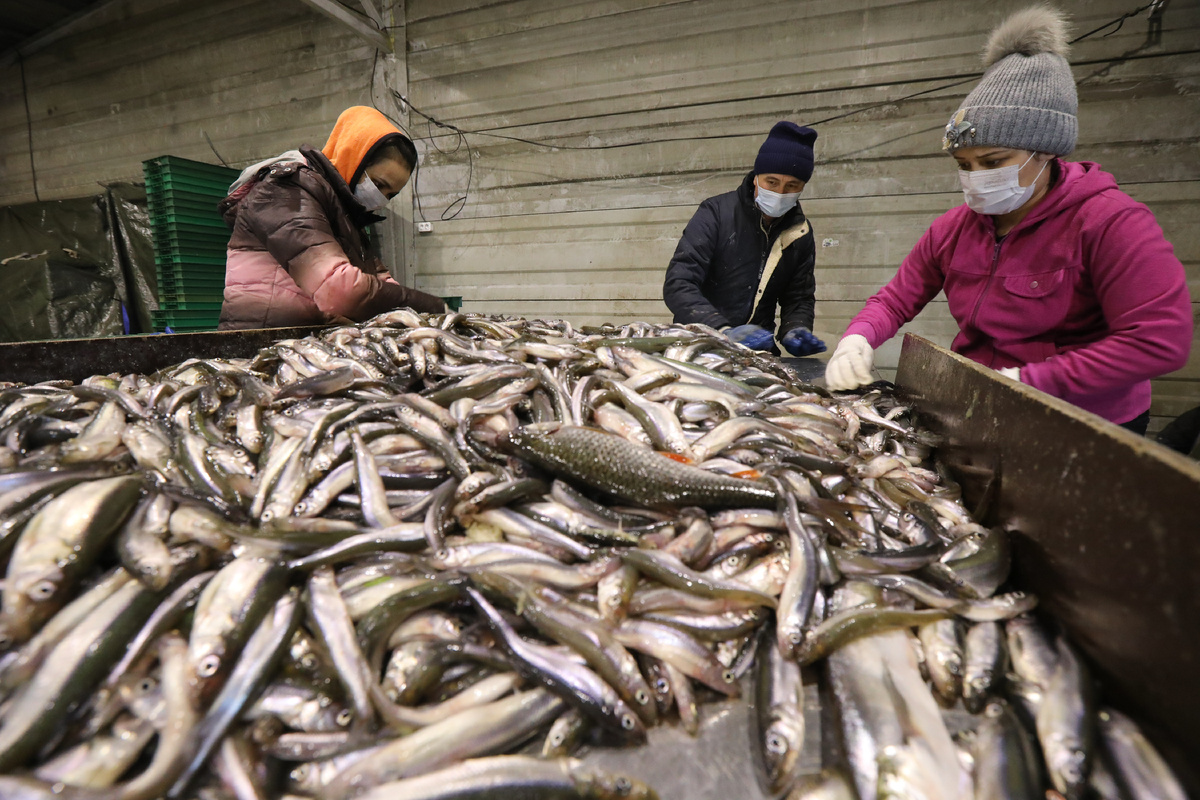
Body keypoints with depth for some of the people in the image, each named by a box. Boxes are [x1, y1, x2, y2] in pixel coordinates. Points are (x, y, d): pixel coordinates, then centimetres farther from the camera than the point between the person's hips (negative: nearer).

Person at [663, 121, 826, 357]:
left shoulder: (800, 233, 8)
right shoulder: (717, 212, -7)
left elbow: (799, 298, 15)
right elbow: (677, 285, -17)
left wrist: (795, 330, -8)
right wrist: (724, 331, -30)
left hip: (758, 350, 4)